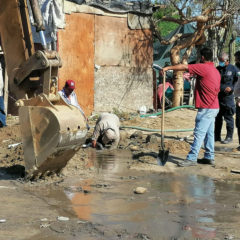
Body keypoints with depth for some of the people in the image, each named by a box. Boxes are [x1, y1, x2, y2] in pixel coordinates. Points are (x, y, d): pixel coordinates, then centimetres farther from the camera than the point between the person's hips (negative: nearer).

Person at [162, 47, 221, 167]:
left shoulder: (204, 68, -14)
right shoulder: (215, 71, 14)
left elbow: (184, 67, -15)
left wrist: (168, 68, -5)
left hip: (206, 108, -10)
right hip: (213, 107, 10)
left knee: (199, 133, -9)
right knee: (209, 133, 13)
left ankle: (192, 159, -9)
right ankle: (209, 157, 18)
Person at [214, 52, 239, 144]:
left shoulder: (233, 69, -3)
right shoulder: (217, 69, 10)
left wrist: (231, 88, -15)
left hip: (228, 96, -5)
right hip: (218, 96, 5)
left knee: (228, 117, -1)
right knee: (218, 117, 11)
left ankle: (229, 137, 7)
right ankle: (217, 136, 19)